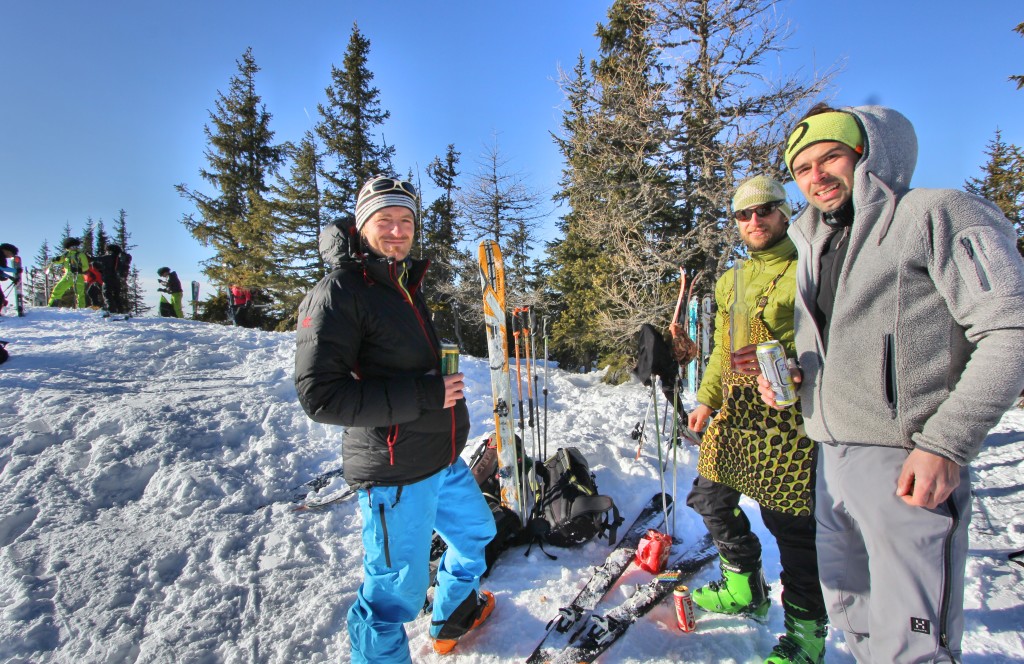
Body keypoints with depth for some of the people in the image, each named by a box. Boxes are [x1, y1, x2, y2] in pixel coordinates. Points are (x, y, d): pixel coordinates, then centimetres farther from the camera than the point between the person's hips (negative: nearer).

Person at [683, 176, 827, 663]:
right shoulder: (731, 282, 17)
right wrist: (707, 400, 15)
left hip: (790, 416, -6)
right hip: (735, 413, 7)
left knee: (792, 523, 1)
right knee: (710, 496, 13)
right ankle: (745, 587, 36)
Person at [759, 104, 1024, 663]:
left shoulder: (938, 213, -6)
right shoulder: (813, 244, 17)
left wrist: (946, 444, -20)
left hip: (905, 462, -7)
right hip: (830, 459, 7)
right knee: (848, 609, 19)